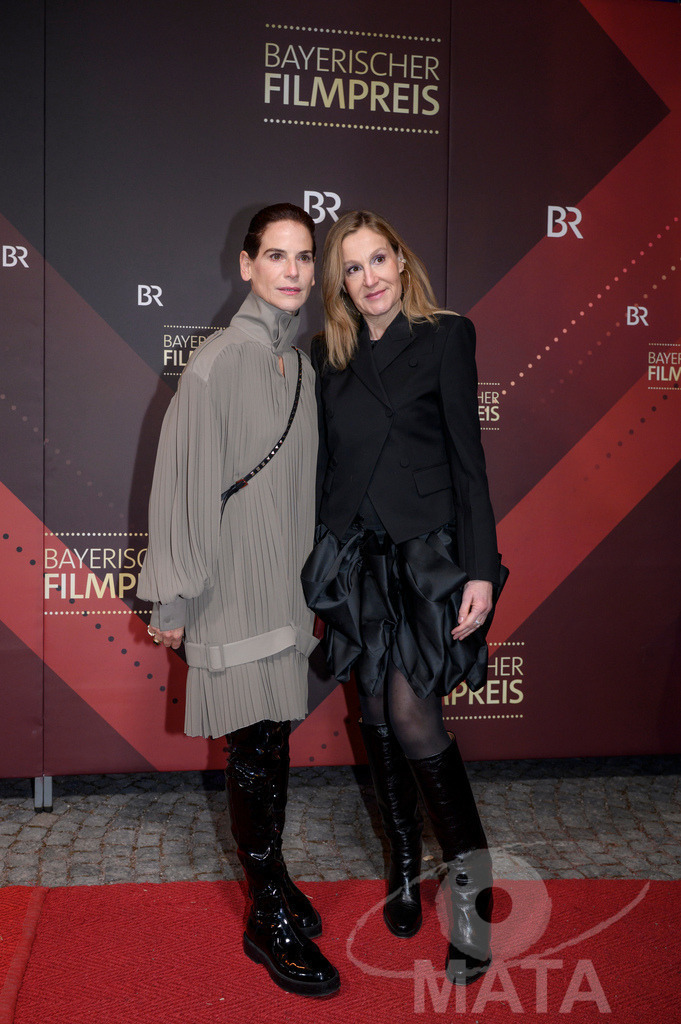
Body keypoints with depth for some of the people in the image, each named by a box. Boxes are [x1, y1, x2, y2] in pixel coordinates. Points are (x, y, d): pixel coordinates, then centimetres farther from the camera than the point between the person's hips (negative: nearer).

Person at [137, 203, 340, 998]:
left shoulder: (300, 367, 10)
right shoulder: (219, 362, -13)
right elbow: (186, 480, -13)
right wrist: (174, 596, -12)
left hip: (287, 584, 7)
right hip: (234, 588, -7)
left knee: (273, 740, 15)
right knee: (256, 749, 1)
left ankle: (271, 879, 33)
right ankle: (269, 919, 16)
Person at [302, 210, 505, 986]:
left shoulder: (445, 337, -1)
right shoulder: (328, 354, 11)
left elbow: (467, 455, -5)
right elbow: (325, 460, 12)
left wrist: (480, 568, -12)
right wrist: (315, 561, 9)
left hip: (425, 549, -4)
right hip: (353, 551, 4)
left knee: (412, 715, -12)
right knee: (377, 712, 9)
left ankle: (469, 879, 5)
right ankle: (404, 864, 26)